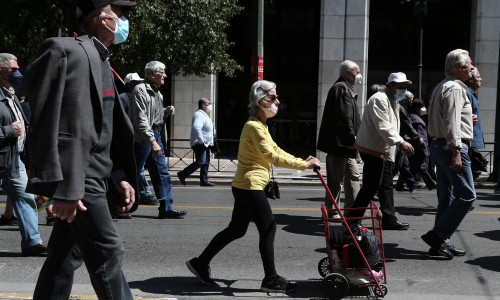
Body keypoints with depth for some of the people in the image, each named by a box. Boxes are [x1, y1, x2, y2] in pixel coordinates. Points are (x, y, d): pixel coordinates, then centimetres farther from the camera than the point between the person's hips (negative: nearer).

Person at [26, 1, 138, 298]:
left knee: (65, 258, 13)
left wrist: (119, 177, 11)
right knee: (108, 251, -7)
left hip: (97, 175, 9)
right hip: (78, 174, -9)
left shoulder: (103, 62, 18)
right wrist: (60, 186, -20)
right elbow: (45, 121, -15)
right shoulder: (64, 50, -9)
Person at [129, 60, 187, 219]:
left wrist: (165, 111, 6)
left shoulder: (156, 91, 16)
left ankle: (166, 208, 11)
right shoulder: (140, 90, -13)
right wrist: (152, 141, -27)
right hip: (142, 138, -9)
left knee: (162, 173, 7)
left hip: (154, 135, 9)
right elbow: (141, 119, -21)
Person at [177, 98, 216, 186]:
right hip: (199, 144, -11)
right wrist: (201, 140, -27)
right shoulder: (199, 115, -14)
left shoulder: (204, 115, 21)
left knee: (206, 162, 9)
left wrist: (210, 142, 22)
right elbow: (196, 128, -29)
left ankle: (204, 181, 13)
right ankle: (182, 174, -4)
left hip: (205, 144, 11)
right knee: (200, 162, -13)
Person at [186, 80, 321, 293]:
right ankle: (271, 280, 7)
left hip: (245, 187, 11)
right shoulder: (254, 127, -17)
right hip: (250, 186, -11)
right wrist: (304, 165, -18)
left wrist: (301, 162, 5)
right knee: (268, 229, -3)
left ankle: (200, 263, 23)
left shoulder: (261, 125, 17)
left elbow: (276, 151, 15)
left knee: (236, 229, 15)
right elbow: (274, 157, -21)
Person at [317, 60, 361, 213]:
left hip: (345, 143, 11)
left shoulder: (346, 89, 21)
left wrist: (353, 139, 18)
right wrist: (351, 139, -21)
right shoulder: (341, 88, -14)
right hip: (340, 143, -11)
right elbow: (344, 116, -22)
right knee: (336, 179, -3)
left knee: (353, 176, 14)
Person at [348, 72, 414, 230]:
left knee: (386, 186, 12)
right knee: (371, 186, -9)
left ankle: (389, 219, 19)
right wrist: (401, 142, -34)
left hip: (385, 151, 10)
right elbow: (383, 126, -28)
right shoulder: (379, 99, -16)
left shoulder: (394, 101, 19)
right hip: (372, 149, -10)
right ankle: (351, 219, -2)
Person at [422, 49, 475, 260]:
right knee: (466, 195, -7)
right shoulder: (455, 88, -13)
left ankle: (441, 243, 14)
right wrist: (456, 152, -24)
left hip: (439, 145, 11)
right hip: (452, 147, -11)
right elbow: (452, 123, -21)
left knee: (446, 197, 11)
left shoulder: (442, 86, 20)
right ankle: (437, 236, -7)